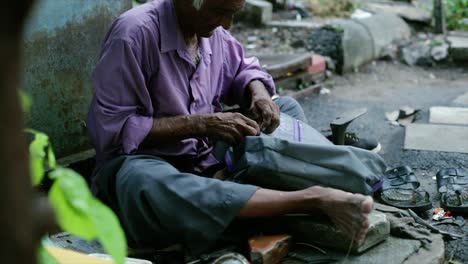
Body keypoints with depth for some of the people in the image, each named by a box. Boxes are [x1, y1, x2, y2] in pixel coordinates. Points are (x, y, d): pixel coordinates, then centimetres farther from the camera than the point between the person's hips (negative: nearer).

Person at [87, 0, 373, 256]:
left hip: (208, 156, 7)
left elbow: (243, 69, 18)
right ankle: (313, 200, -42)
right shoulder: (135, 33, -20)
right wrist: (201, 124, -24)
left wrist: (259, 93, -6)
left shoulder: (213, 31, 0)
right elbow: (112, 129, -22)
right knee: (147, 187, -41)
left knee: (286, 106, 1)